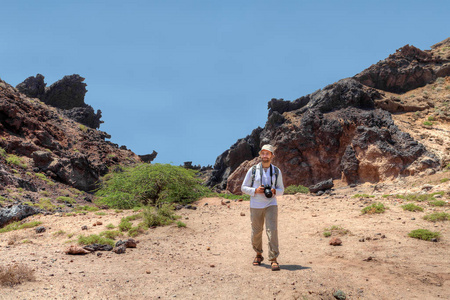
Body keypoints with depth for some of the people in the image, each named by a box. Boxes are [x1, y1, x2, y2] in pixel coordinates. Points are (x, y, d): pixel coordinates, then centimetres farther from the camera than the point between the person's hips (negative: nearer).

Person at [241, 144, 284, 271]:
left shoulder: (277, 171, 4)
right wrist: (255, 190, -16)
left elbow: (281, 190, 10)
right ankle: (258, 255, 33)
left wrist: (274, 191, -13)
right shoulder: (253, 170, 0)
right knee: (256, 232, 9)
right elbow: (244, 188, 2)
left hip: (271, 205, 0)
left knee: (272, 231, -13)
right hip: (255, 206, 0)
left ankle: (273, 260, -10)